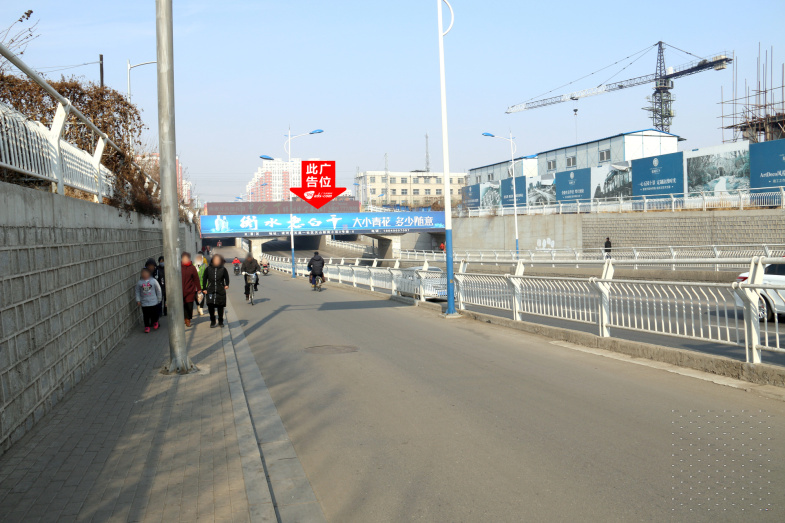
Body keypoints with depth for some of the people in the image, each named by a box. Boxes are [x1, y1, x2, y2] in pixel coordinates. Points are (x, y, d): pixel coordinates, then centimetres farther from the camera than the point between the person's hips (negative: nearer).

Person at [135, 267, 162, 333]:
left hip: (153, 302, 0)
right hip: (144, 303, 0)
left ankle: (155, 322, 36)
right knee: (146, 316, 4)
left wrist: (159, 299, 7)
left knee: (154, 314, 7)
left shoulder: (153, 281, -6)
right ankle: (147, 327, 19)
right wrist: (138, 300, -2)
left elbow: (158, 290, 3)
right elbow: (137, 292, 4)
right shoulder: (139, 282, -4)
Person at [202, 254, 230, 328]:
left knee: (220, 307, 6)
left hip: (220, 291, 0)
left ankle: (220, 321, 20)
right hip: (210, 291, 0)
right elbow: (204, 279, 9)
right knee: (210, 307, -2)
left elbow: (226, 278, 6)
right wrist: (204, 289, 3)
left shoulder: (223, 269, 2)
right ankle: (212, 321, 13)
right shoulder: (208, 269, 4)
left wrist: (226, 285, -13)